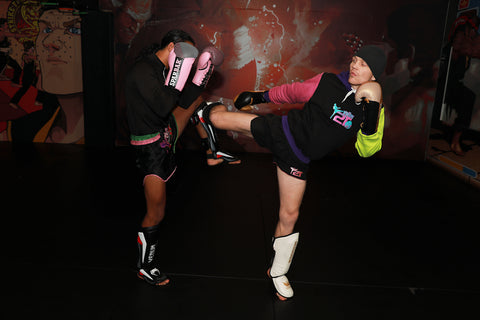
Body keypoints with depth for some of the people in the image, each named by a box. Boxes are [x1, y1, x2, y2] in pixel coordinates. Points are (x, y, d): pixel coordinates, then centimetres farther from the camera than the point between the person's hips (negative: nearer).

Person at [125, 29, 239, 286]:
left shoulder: (161, 69, 4)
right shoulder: (142, 71, -23)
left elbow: (182, 103, 7)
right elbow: (164, 108, -31)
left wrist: (202, 74, 1)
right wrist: (179, 72, -27)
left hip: (166, 133, 9)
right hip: (151, 148, -9)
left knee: (198, 100, 18)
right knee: (156, 214, 0)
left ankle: (213, 153, 23)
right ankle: (145, 267, 21)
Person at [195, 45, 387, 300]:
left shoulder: (371, 108, -5)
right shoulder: (328, 82, -8)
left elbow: (366, 150, -5)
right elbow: (294, 91, 7)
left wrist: (372, 118, -21)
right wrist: (261, 96, 13)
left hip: (296, 158, 1)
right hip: (280, 131, 0)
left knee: (289, 215, 4)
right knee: (218, 118, -5)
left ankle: (278, 272, 29)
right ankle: (207, 110, 38)